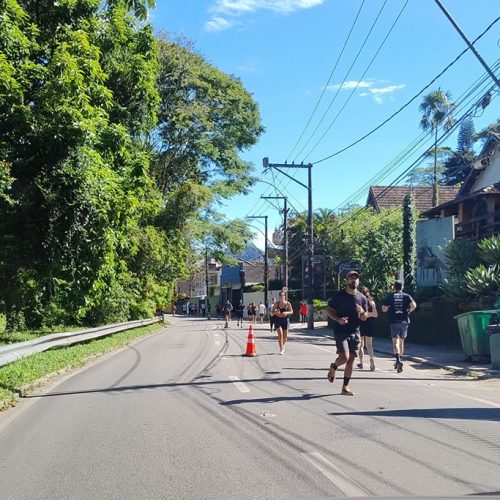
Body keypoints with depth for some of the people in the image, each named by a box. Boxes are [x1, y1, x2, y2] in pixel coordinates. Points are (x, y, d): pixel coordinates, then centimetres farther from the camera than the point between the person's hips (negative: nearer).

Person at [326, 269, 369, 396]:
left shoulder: (362, 298, 6)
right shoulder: (339, 296, -5)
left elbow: (364, 318, 9)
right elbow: (329, 311, 0)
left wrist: (362, 312, -14)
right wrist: (338, 319, -18)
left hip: (355, 333, 4)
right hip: (341, 332, -4)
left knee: (351, 360, 3)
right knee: (344, 357, -17)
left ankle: (345, 387, 14)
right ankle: (333, 367, 17)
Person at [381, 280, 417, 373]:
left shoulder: (390, 296, 4)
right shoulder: (407, 296, 5)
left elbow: (384, 309, 1)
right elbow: (414, 306, -11)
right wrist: (408, 311, 7)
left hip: (394, 321, -2)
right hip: (404, 321, 2)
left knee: (395, 341, -8)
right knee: (401, 341, 16)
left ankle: (398, 360, -31)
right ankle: (399, 361, 26)